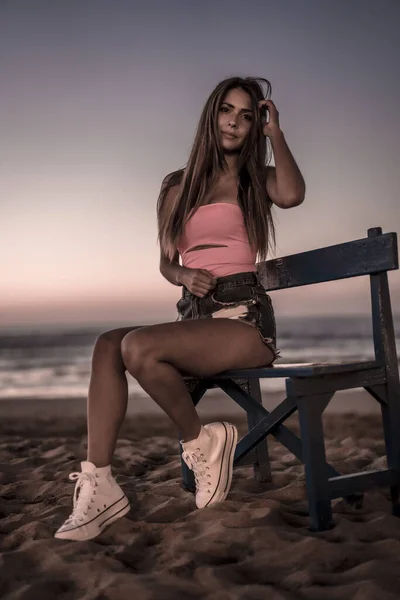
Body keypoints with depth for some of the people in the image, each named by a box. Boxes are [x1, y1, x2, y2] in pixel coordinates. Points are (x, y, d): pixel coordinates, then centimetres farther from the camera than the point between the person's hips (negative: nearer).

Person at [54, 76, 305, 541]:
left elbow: (292, 195, -17)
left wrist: (274, 130, -3)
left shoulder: (256, 179, 9)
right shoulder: (178, 186, 18)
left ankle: (199, 442, -7)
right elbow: (166, 262, 19)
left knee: (139, 348, -29)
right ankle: (98, 486, -23)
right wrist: (185, 275, -5)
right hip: (195, 312, 4)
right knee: (107, 345, -22)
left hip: (245, 317, -4)